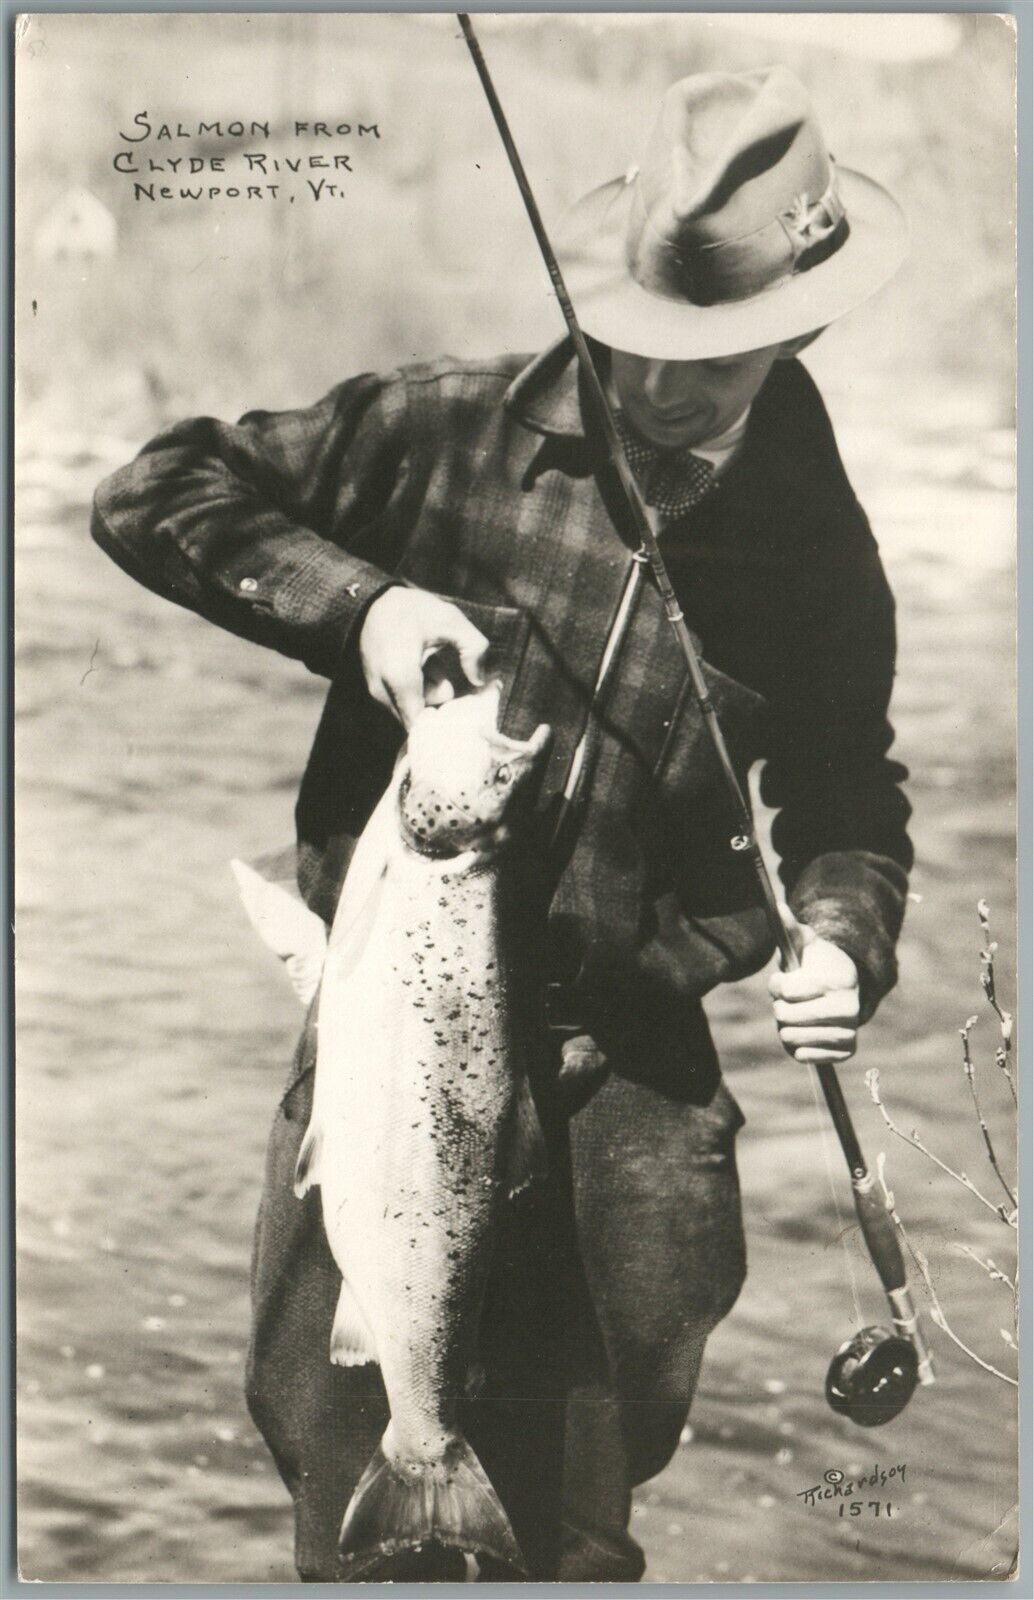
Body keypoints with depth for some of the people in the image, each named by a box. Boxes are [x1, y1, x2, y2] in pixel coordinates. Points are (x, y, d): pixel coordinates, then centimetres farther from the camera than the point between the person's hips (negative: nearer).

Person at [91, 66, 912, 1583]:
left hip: (624, 1075, 1)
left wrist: (841, 935, -9)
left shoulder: (818, 547, 2)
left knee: (577, 1522, 10)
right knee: (332, 1451, 7)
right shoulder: (452, 431, -4)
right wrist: (353, 600, -14)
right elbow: (153, 493, -1)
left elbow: (852, 797, 13)